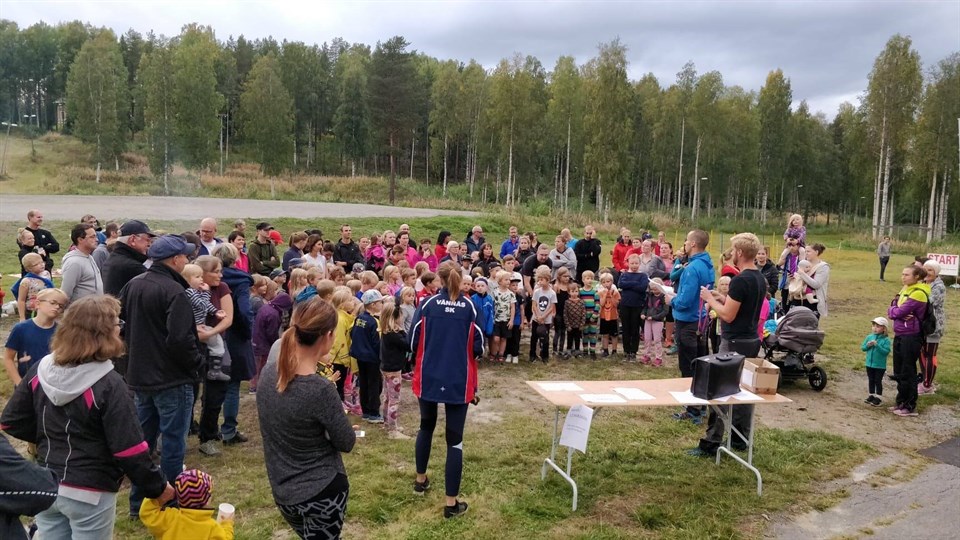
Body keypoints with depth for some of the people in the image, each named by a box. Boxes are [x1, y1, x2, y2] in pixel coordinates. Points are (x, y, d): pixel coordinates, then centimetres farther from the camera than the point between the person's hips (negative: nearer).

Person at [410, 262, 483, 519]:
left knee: (426, 426, 25)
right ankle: (451, 502, 7)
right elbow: (478, 348, -5)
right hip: (459, 382, -1)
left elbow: (413, 342, -3)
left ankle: (421, 479, 40)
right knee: (455, 438, 4)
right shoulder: (469, 307, -4)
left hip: (428, 379, 2)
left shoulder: (427, 304, -4)